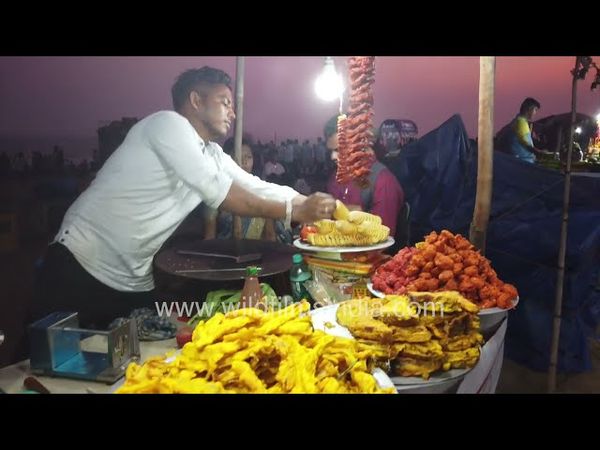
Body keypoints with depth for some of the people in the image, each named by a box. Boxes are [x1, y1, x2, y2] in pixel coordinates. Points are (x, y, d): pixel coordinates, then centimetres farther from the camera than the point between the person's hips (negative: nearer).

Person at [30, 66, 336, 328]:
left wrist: (329, 209, 3)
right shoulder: (168, 123, -15)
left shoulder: (213, 155, 9)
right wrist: (293, 212, -19)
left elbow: (261, 189, 9)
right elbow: (218, 192, -23)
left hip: (134, 282, 8)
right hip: (79, 266, -7)